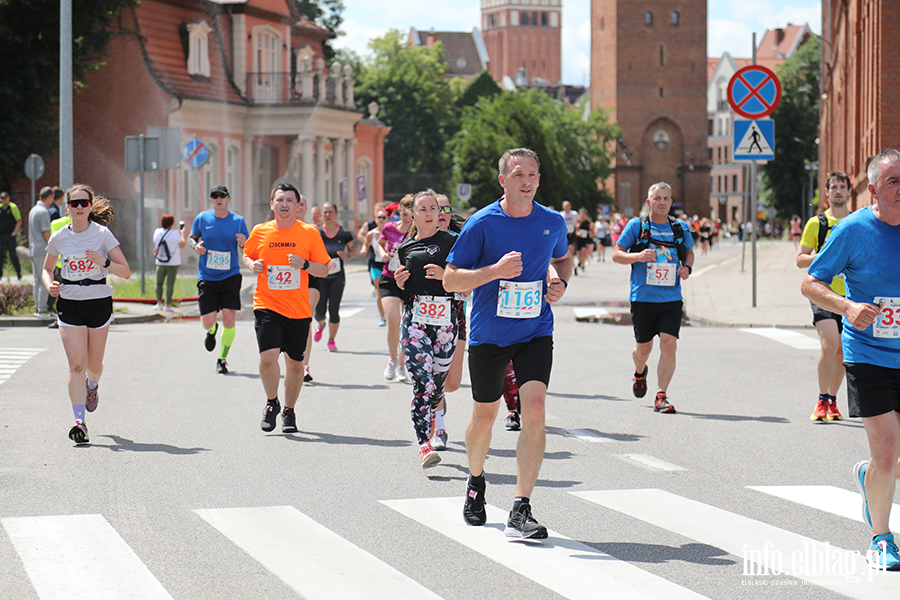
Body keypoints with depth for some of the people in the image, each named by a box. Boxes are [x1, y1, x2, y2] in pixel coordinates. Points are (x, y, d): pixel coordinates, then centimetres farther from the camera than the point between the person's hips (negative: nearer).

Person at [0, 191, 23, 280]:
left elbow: (19, 221, -3)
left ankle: (19, 272, 16)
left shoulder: (13, 207, -3)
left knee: (13, 255, 0)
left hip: (10, 235, -4)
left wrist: (14, 232, -9)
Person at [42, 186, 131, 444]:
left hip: (99, 303, -1)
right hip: (69, 304, 1)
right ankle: (80, 421, -14)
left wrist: (104, 262, -26)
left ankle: (92, 385, 48)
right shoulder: (59, 238, 1)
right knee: (76, 364, -12)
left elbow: (126, 272, -8)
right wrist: (50, 284, -5)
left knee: (94, 364, 11)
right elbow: (46, 269, 17)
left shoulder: (102, 234, -6)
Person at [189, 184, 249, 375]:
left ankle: (222, 359, 8)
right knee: (207, 321, -5)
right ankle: (212, 331, 36)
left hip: (231, 276, -1)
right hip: (207, 278, 1)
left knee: (229, 318, -11)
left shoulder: (238, 221, 0)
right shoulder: (202, 218, 1)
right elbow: (192, 238, 17)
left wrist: (243, 244, -17)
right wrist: (195, 246, -6)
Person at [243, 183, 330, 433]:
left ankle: (289, 410, 29)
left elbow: (324, 270, 2)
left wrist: (304, 264, -17)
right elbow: (247, 255, 21)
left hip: (298, 309, 0)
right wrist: (252, 265, -2)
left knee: (295, 363, 7)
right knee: (268, 357, -17)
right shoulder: (260, 232, 3)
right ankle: (271, 402, 9)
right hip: (266, 306, 0)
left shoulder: (309, 233, -1)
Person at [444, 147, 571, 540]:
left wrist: (559, 281, 1)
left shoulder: (553, 223, 2)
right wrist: (496, 270, -23)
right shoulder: (482, 224, -9)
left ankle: (521, 511, -16)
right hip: (488, 334, -1)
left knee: (534, 411, -17)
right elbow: (450, 280, -9)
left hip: (535, 332, 1)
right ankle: (475, 481, 44)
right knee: (484, 416, 12)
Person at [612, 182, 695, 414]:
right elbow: (616, 254, 1)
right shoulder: (636, 225, -1)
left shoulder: (679, 228, 8)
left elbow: (689, 252, 24)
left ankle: (661, 396, -6)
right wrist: (638, 257, -18)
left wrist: (687, 267, 1)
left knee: (669, 345, -13)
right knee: (643, 348, 8)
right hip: (643, 297, -1)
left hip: (671, 299, 1)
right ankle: (640, 372, 44)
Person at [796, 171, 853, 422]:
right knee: (829, 345, -19)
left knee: (842, 351, 8)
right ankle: (822, 401, -9)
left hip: (851, 295, 3)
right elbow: (800, 259, 2)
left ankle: (832, 401, 23)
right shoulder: (816, 223, 2)